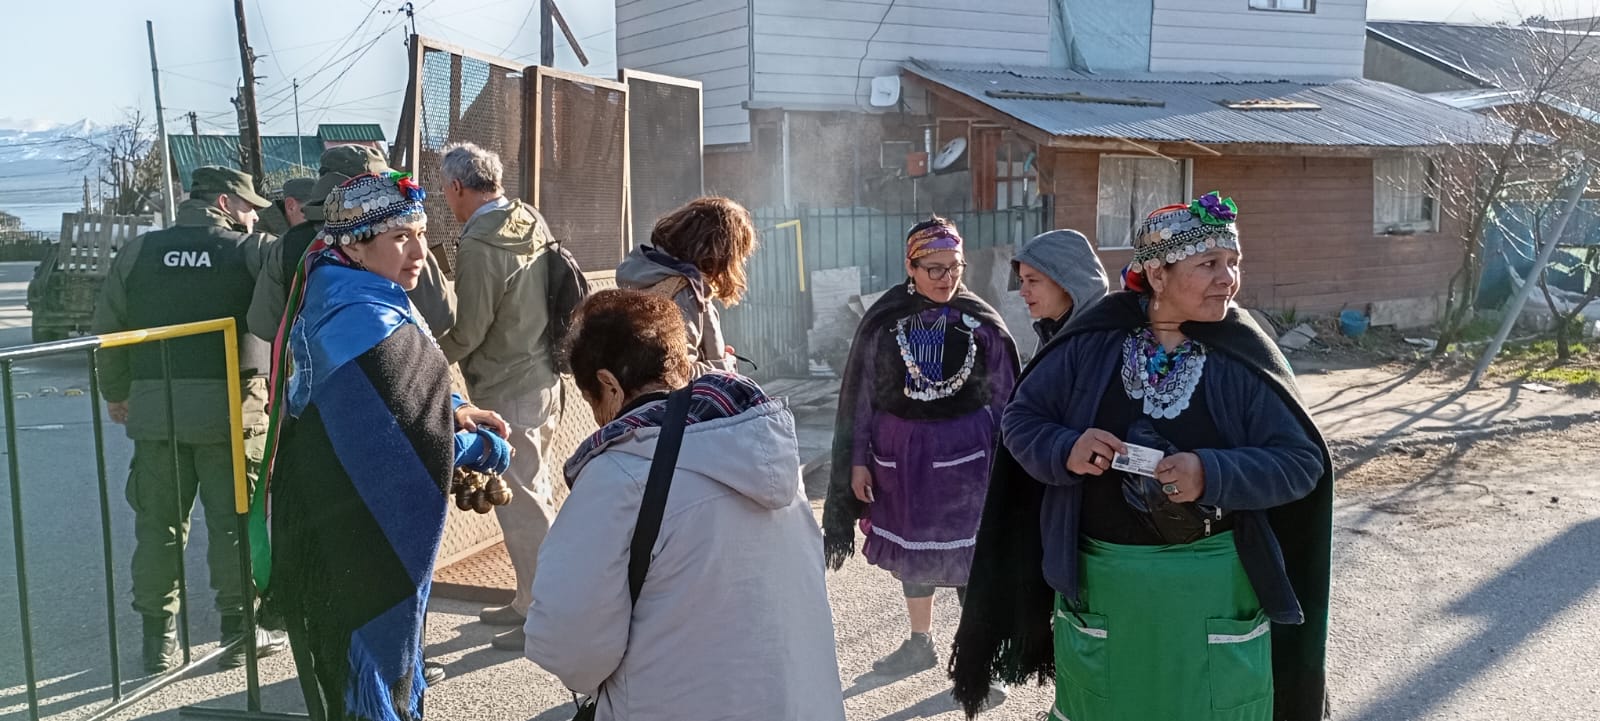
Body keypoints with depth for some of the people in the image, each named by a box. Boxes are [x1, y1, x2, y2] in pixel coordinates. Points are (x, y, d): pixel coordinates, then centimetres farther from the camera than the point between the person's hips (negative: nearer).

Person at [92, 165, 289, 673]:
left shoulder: (138, 252, 8)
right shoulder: (254, 250, -2)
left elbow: (108, 326, 10)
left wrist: (115, 392, 19)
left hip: (154, 407, 3)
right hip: (230, 407, -3)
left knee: (159, 524, 11)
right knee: (235, 522, 7)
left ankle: (159, 641, 18)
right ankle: (240, 634, 14)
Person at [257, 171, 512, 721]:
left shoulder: (335, 298, 5)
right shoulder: (368, 321, -26)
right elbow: (412, 440, -25)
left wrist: (451, 409, -1)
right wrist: (492, 451, -9)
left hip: (335, 528, 10)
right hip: (359, 544, -9)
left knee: (352, 670, 24)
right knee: (374, 670, 7)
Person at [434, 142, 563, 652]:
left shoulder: (478, 245, -19)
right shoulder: (534, 222, 5)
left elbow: (468, 331, -16)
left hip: (506, 389, -9)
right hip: (542, 375, 9)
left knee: (520, 501, -1)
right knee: (534, 491, 17)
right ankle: (531, 600, 30)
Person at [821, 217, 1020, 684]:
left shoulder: (983, 322, -3)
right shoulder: (884, 320, -2)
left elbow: (1004, 397, 1)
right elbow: (861, 394, 1)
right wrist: (858, 461, -2)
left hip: (964, 451, -2)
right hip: (900, 450, 2)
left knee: (967, 556, -3)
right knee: (910, 548, 16)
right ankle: (920, 644, 35)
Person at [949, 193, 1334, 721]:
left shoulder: (1244, 357, -8)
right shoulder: (1092, 341, -6)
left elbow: (1302, 461, -9)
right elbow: (1020, 420, 1)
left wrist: (1213, 474, -24)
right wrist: (1065, 450, -19)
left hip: (1214, 586, -1)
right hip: (1100, 580, 1)